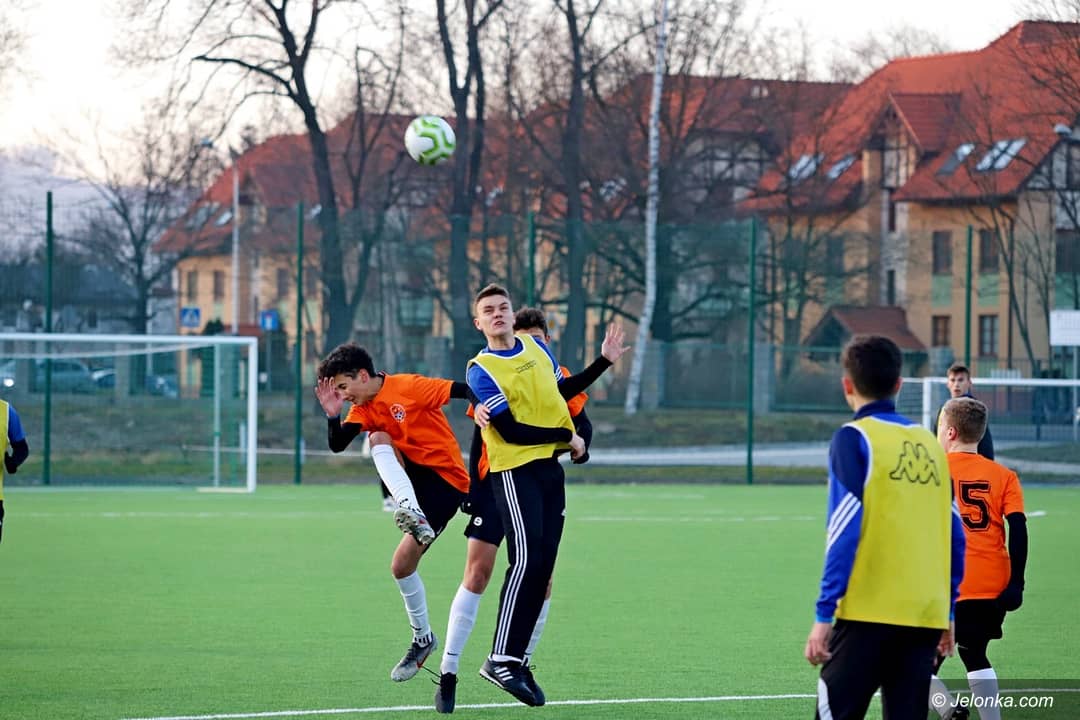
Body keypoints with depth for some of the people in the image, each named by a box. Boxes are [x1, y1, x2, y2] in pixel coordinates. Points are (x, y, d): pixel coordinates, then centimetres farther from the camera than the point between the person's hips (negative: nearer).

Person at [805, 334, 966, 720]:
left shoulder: (855, 439, -4)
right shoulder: (930, 443, 13)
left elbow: (845, 531, -11)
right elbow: (955, 535, 13)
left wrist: (824, 614, -10)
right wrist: (947, 611, 20)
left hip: (870, 612, -5)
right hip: (926, 616, 5)